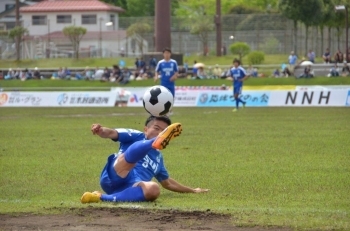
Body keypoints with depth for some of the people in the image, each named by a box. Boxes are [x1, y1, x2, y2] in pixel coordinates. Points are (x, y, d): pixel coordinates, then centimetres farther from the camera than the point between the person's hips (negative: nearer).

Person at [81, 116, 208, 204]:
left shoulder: (158, 157, 33)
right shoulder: (136, 136, 16)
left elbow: (167, 183, 46)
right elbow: (112, 133, -1)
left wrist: (192, 190, 48)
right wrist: (101, 130, -25)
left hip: (128, 188, 4)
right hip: (114, 178, -4)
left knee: (154, 189, -31)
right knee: (132, 155, -32)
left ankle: (102, 197, -34)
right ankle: (156, 143, -67)